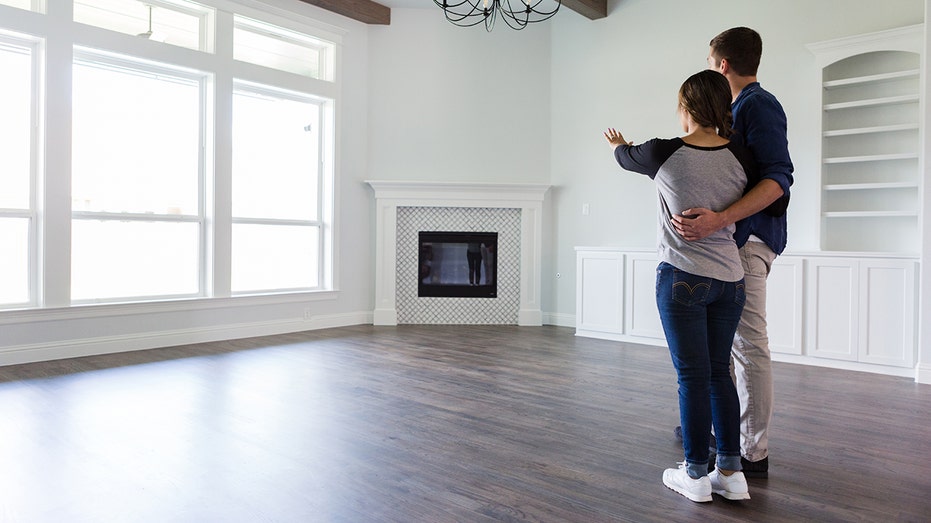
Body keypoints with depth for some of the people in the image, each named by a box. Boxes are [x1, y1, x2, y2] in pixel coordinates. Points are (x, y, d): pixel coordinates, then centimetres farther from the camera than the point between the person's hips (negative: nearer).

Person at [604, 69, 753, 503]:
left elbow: (627, 156, 12)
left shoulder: (664, 154, -10)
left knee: (693, 377, 2)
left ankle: (695, 475, 14)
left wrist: (616, 145, 35)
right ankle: (731, 472, 21)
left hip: (683, 278, -5)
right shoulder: (740, 158, 0)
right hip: (730, 279, 5)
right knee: (719, 372, 14)